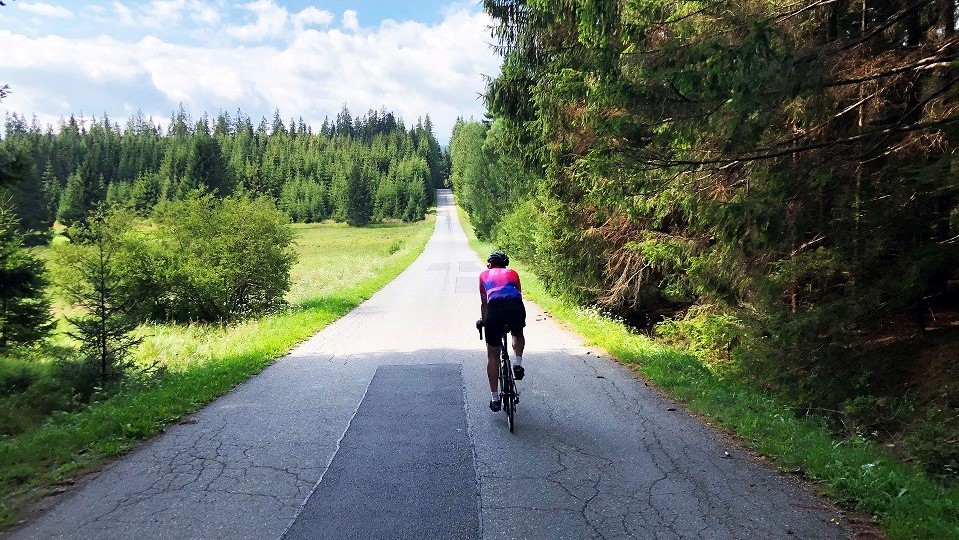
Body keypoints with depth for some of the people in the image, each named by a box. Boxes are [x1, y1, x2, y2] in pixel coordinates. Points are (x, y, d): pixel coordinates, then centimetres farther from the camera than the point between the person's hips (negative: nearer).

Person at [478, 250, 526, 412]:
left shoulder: (484, 274, 29)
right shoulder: (512, 273, 31)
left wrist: (484, 321, 48)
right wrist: (521, 319, 52)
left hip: (495, 308, -1)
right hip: (515, 306, 1)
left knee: (492, 355, 14)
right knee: (518, 334, 37)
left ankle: (495, 398, 16)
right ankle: (518, 363, 14)